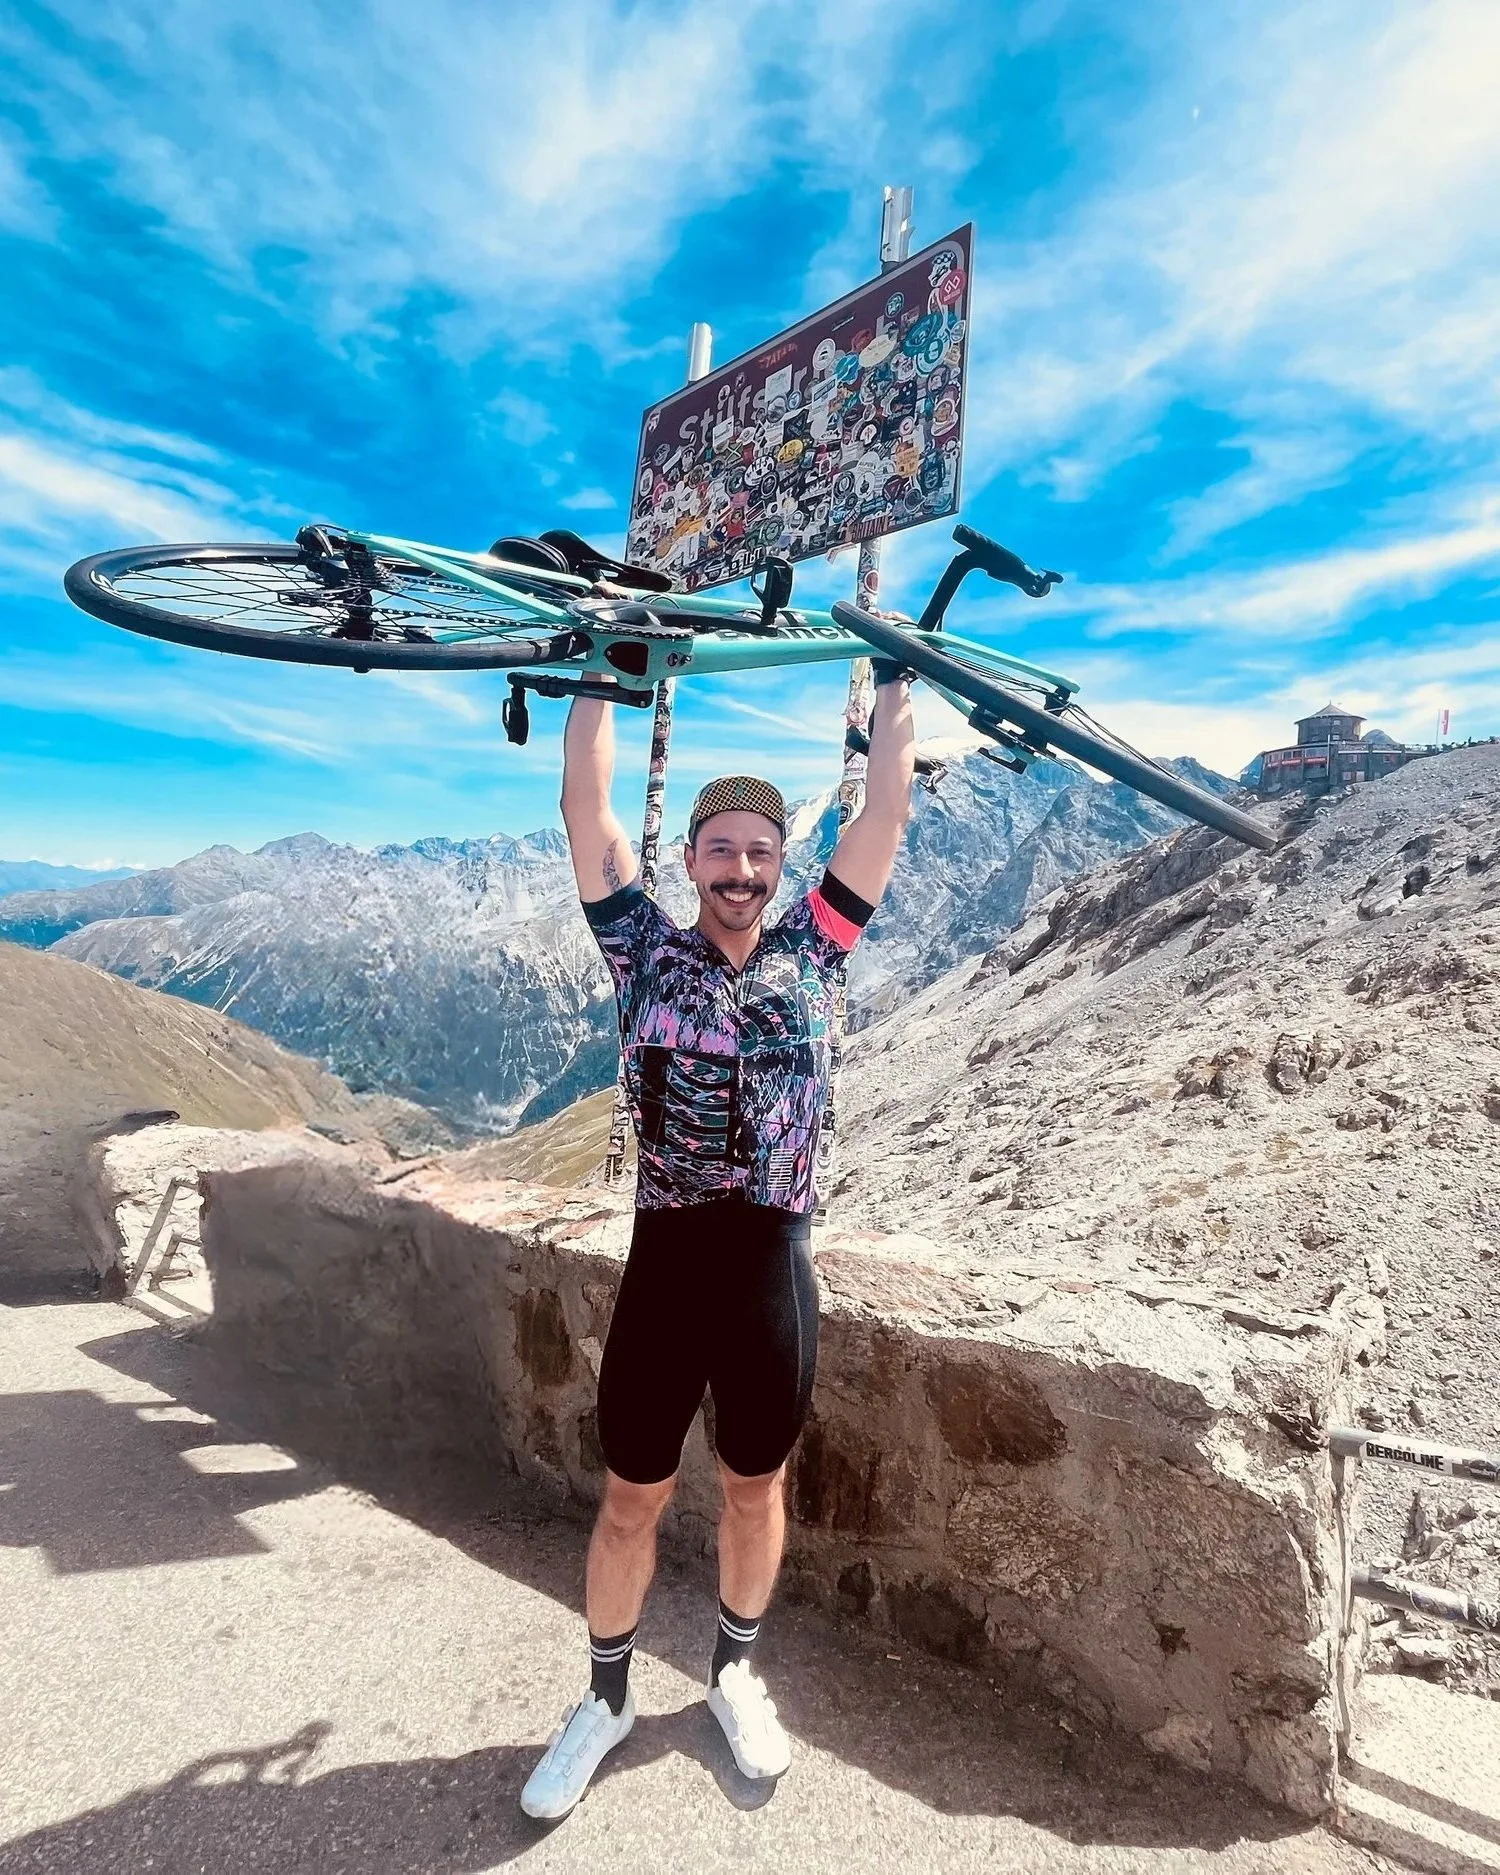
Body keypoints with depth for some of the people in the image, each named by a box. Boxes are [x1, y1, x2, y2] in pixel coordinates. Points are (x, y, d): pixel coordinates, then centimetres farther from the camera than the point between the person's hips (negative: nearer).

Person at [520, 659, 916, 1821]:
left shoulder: (814, 952, 1)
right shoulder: (648, 952, -1)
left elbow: (888, 810, 0)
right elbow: (586, 809, -3)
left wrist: (895, 669, 5)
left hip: (772, 1270, 1)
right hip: (663, 1266, 0)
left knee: (756, 1490, 21)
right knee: (632, 1502, 16)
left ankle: (736, 1671, 48)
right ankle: (607, 1696, 42)